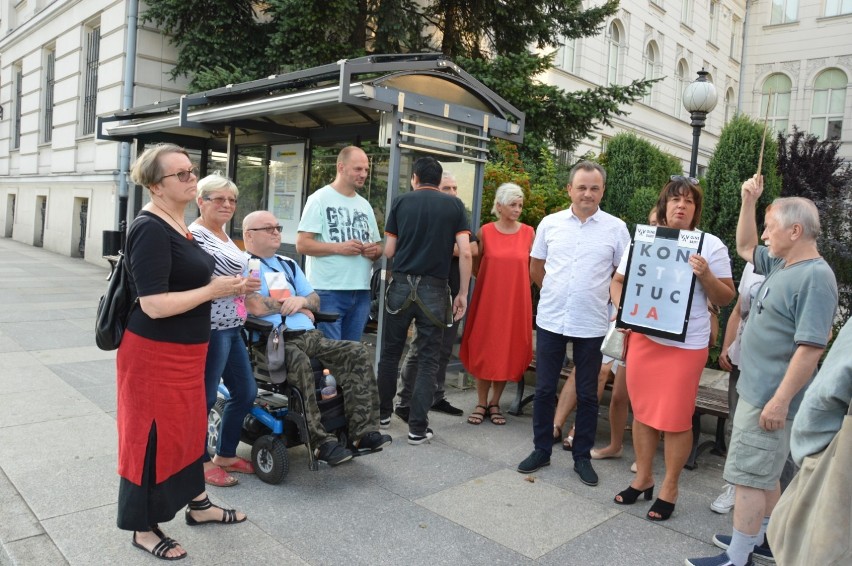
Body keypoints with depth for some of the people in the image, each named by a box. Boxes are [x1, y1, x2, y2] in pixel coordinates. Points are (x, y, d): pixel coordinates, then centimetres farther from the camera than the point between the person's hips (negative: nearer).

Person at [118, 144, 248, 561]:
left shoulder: (177, 224, 9)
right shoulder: (150, 229, -21)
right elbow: (154, 304, -27)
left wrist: (224, 286, 8)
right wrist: (214, 290, -20)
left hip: (184, 351, 10)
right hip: (155, 353, -10)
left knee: (188, 426, 20)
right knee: (153, 434, 5)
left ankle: (197, 504, 38)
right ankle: (143, 527, 25)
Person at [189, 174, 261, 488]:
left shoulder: (223, 235, 15)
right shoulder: (195, 235, -14)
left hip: (230, 327, 10)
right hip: (210, 329, -10)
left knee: (246, 392, 15)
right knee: (204, 398, 4)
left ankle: (225, 454, 31)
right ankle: (202, 462, 20)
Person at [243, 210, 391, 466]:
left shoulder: (288, 265, 27)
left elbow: (315, 300, 23)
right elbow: (254, 306, -13)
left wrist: (301, 301, -2)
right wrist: (291, 303, 2)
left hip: (308, 336, 7)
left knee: (356, 352, -13)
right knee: (299, 362, -39)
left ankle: (363, 432, -17)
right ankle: (322, 442, -34)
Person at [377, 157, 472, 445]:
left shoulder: (401, 201, 4)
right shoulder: (454, 205, 3)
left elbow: (389, 251, 4)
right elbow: (465, 253, -4)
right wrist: (463, 293, 2)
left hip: (401, 285, 1)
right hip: (434, 289, -1)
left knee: (390, 352, 16)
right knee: (428, 359, 6)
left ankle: (383, 411, 30)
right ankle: (417, 427, 8)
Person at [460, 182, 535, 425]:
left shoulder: (529, 233, 2)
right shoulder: (485, 232, 0)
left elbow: (533, 268, 9)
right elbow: (475, 267, 8)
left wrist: (515, 284, 6)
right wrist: (492, 281, 3)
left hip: (517, 301, 1)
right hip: (487, 299, -1)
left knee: (508, 350, 6)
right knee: (483, 349, 4)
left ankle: (495, 403, 21)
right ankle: (481, 403, 18)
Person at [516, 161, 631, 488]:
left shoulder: (616, 228, -2)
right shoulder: (550, 223, 2)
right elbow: (536, 268, 13)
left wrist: (604, 298, 1)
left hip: (591, 325, -1)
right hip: (550, 321, 2)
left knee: (587, 394, 10)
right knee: (544, 389, 10)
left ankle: (582, 456, 25)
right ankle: (541, 450, 26)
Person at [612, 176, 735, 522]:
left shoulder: (711, 245, -3)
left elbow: (725, 298, -1)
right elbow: (619, 280, 12)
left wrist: (705, 276, -19)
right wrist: (620, 309, -6)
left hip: (686, 345, -3)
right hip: (643, 338, 3)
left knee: (676, 419, 3)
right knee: (643, 412, 12)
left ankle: (669, 489, 21)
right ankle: (643, 478, 30)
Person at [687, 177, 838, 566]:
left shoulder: (814, 276, -20)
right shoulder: (781, 265, 9)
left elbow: (810, 348, -25)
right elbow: (744, 248, 27)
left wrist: (780, 401, -25)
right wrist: (748, 203, 14)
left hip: (770, 397, -10)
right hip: (756, 389, 10)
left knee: (749, 476, -2)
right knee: (764, 473, 20)